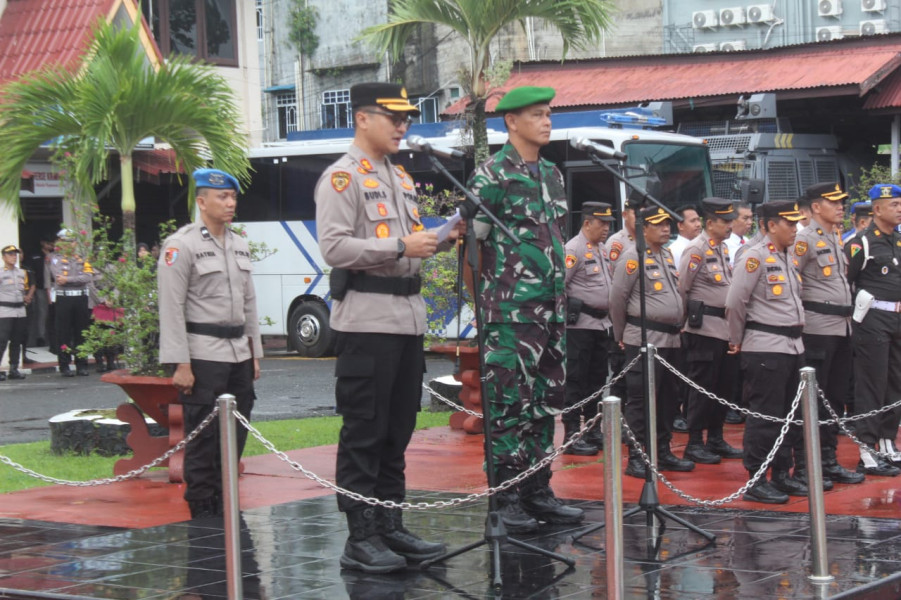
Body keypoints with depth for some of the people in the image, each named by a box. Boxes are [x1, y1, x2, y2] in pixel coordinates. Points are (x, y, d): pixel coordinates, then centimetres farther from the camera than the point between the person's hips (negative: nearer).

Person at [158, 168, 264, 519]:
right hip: (203, 356, -7)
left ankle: (225, 505, 20)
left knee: (235, 436, 10)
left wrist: (254, 354, 16)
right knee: (203, 440, -3)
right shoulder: (181, 246, -7)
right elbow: (171, 309, -11)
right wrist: (180, 365, -16)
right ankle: (202, 512, 4)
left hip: (238, 355, 7)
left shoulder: (240, 246, 15)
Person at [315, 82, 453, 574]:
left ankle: (390, 527, 19)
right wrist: (401, 247, -19)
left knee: (397, 430, 12)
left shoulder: (402, 178, 20)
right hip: (366, 320, -8)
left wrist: (438, 241, 7)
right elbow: (334, 247, -17)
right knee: (364, 432, -4)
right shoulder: (342, 177, -7)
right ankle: (361, 538, 0)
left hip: (408, 316, 8)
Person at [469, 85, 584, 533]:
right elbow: (472, 238, -9)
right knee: (510, 401, -6)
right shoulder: (492, 174, -7)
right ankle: (508, 497, -1)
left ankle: (538, 491, 17)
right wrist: (484, 297, -10)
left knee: (546, 400, 10)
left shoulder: (552, 173, 16)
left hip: (552, 306, 8)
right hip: (511, 307, -8)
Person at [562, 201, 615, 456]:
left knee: (597, 378, 13)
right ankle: (572, 436, -1)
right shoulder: (574, 249, -12)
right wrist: (569, 311, -15)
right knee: (575, 381, -4)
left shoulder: (602, 250, 15)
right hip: (580, 324, -9)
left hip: (602, 323, 9)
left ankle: (593, 430, 22)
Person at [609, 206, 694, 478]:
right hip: (644, 340, -8)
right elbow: (617, 298, -8)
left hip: (670, 340, 8)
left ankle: (663, 452, 21)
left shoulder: (668, 256, 15)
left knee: (667, 399, 12)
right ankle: (636, 458, 0)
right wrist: (621, 335, 0)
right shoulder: (634, 258, -9)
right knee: (640, 399, -4)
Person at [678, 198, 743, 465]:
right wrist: (692, 316, -3)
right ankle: (694, 444, 5)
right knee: (702, 387, -3)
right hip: (704, 329, -8)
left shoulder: (723, 248, 14)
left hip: (726, 328, 8)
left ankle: (716, 439, 22)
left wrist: (735, 322, 18)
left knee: (724, 385, 12)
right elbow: (681, 288, -12)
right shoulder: (696, 249, -13)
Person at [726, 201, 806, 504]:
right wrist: (737, 341, -4)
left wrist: (795, 334, 18)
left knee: (789, 415, 13)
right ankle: (755, 481, 1)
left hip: (793, 345, 8)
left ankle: (782, 475, 22)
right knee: (764, 416, -5)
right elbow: (734, 303, -14)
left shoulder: (790, 256, 14)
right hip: (765, 349, -8)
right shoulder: (756, 257, -12)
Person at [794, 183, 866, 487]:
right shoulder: (805, 240, -10)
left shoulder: (837, 240, 17)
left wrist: (850, 312, 18)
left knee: (835, 398, 12)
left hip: (841, 327, 9)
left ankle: (829, 461, 20)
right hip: (817, 329, -9)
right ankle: (804, 467, 1)